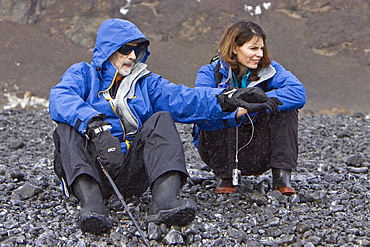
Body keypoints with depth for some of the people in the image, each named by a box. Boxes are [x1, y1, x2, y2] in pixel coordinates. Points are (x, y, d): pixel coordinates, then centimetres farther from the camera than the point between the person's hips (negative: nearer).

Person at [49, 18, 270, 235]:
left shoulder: (145, 82, 20)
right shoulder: (82, 74, 10)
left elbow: (181, 98, 1)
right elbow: (60, 99, -14)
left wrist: (223, 99, -17)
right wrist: (93, 123, -34)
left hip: (132, 171, 2)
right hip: (90, 169, -2)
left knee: (162, 120, -17)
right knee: (67, 127, -26)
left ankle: (164, 201, -40)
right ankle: (91, 203, -48)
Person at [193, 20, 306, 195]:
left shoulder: (269, 69, -5)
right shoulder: (211, 73, -13)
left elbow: (298, 92, -24)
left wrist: (259, 101, -33)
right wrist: (241, 109, -44)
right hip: (220, 149, -2)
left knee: (285, 107, -18)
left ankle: (282, 177, -19)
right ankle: (224, 177, -15)